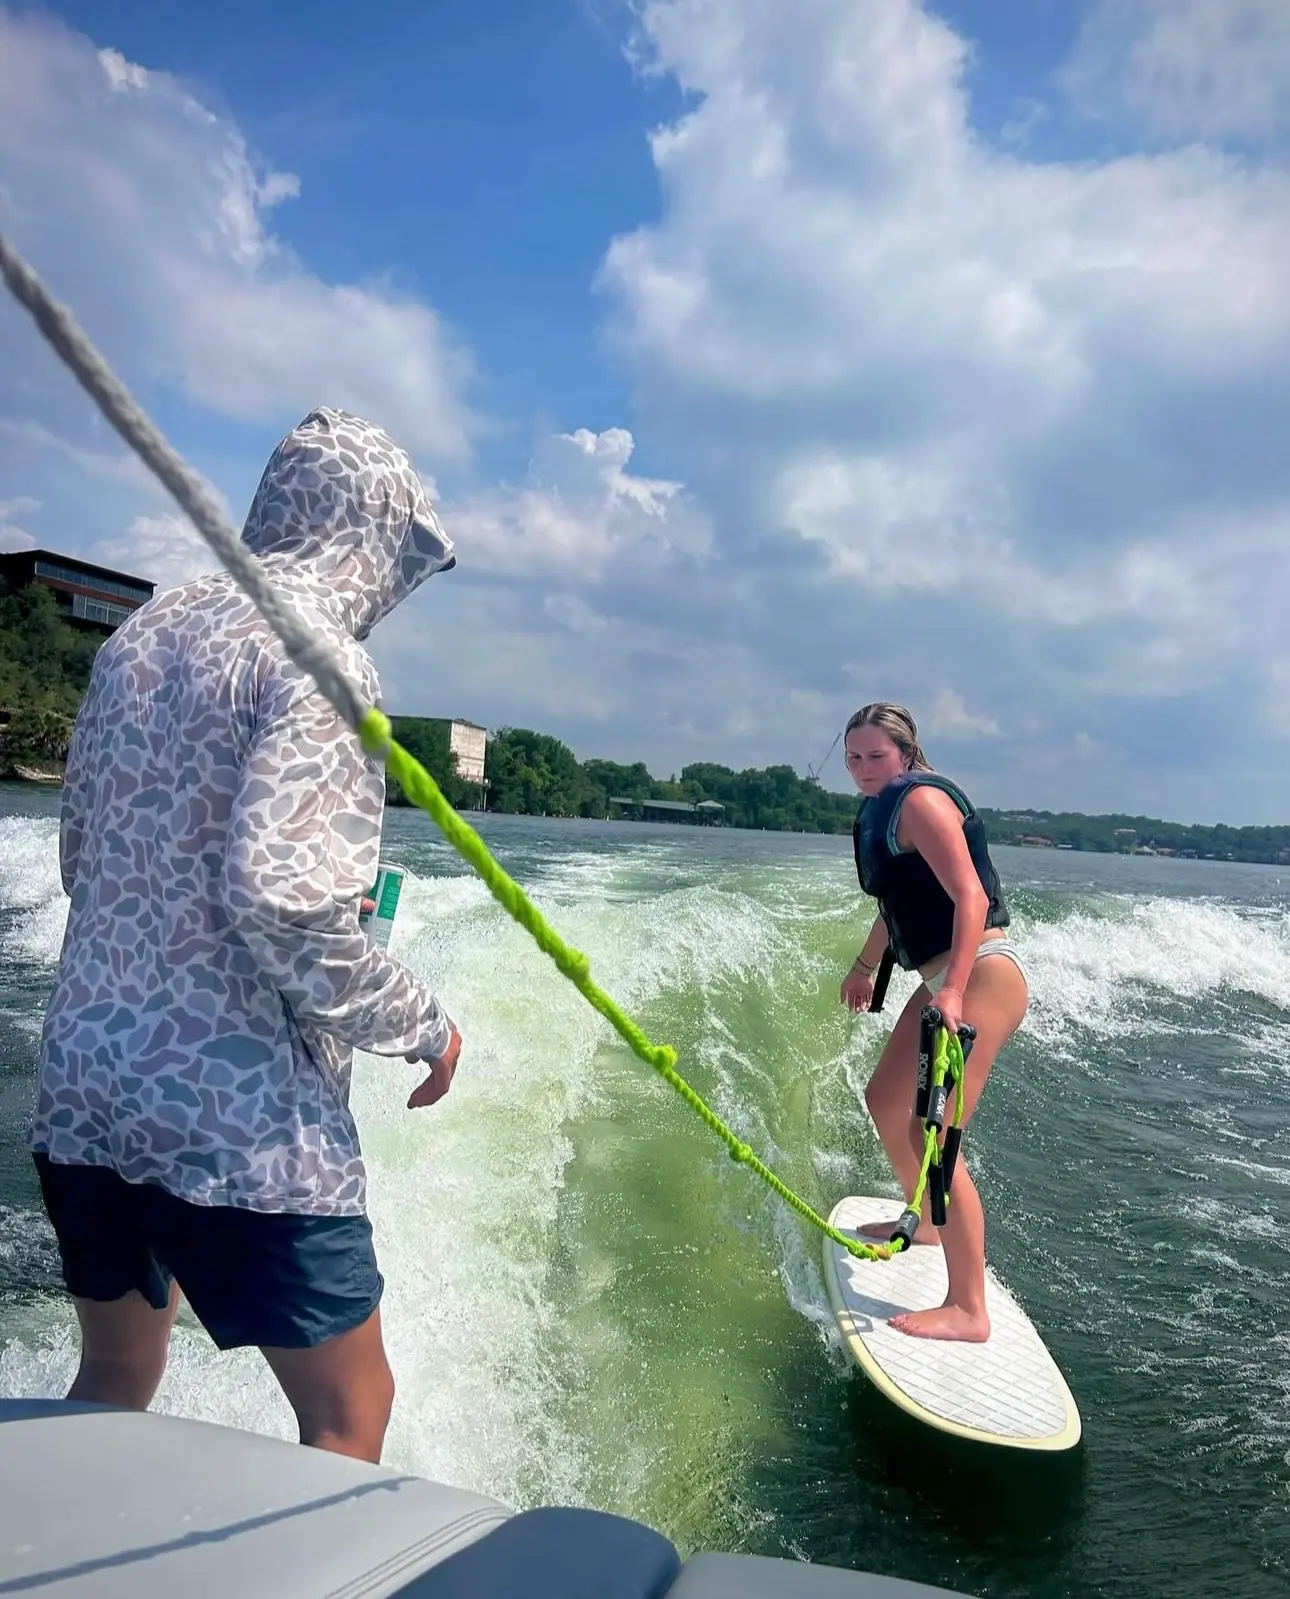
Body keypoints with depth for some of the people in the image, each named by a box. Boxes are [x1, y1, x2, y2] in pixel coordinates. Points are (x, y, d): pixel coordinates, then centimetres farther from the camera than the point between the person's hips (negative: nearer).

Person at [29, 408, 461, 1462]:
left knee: (116, 1382, 26)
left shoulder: (140, 633, 10)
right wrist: (422, 1023, -10)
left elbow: (81, 857, 15)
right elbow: (282, 897, -25)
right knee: (350, 1411, 10)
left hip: (84, 1080, 8)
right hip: (237, 1110, -8)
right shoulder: (315, 656, -15)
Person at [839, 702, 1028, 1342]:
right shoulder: (883, 811, 15)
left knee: (931, 1132, -14)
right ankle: (922, 1222, 43)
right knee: (885, 1102, 21)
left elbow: (969, 895, -24)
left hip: (980, 974, -11)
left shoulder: (920, 799, -14)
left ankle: (968, 1310, -4)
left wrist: (954, 990, -34)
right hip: (944, 977, 11)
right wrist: (863, 967, 38)